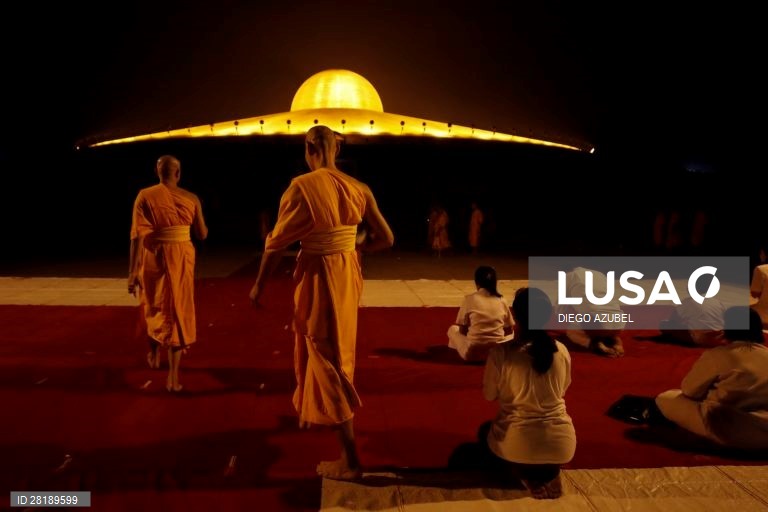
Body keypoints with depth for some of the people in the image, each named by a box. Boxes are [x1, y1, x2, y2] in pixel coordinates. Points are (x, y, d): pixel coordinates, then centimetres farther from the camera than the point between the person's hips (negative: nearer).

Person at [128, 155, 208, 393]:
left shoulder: (145, 196, -5)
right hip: (182, 258, 0)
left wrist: (132, 270, -9)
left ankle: (154, 353, 45)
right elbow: (202, 234, 9)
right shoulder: (191, 199, 0)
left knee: (153, 307, 25)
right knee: (178, 310, 7)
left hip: (153, 258, 0)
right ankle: (173, 377, 3)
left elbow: (137, 235, -11)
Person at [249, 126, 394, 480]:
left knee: (326, 358, 2)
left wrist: (259, 285, 1)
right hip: (348, 274, 6)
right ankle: (311, 412, 51)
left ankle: (350, 459, 7)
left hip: (318, 277, -6)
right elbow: (386, 239, 3)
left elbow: (277, 243, -13)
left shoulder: (302, 186, -16)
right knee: (337, 350, 26)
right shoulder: (358, 188, 0)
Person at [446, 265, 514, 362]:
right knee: (512, 335, 32)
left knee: (453, 329, 25)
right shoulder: (501, 300, 3)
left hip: (472, 352, -2)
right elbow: (509, 330, 11)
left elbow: (462, 330, 1)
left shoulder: (469, 299, -3)